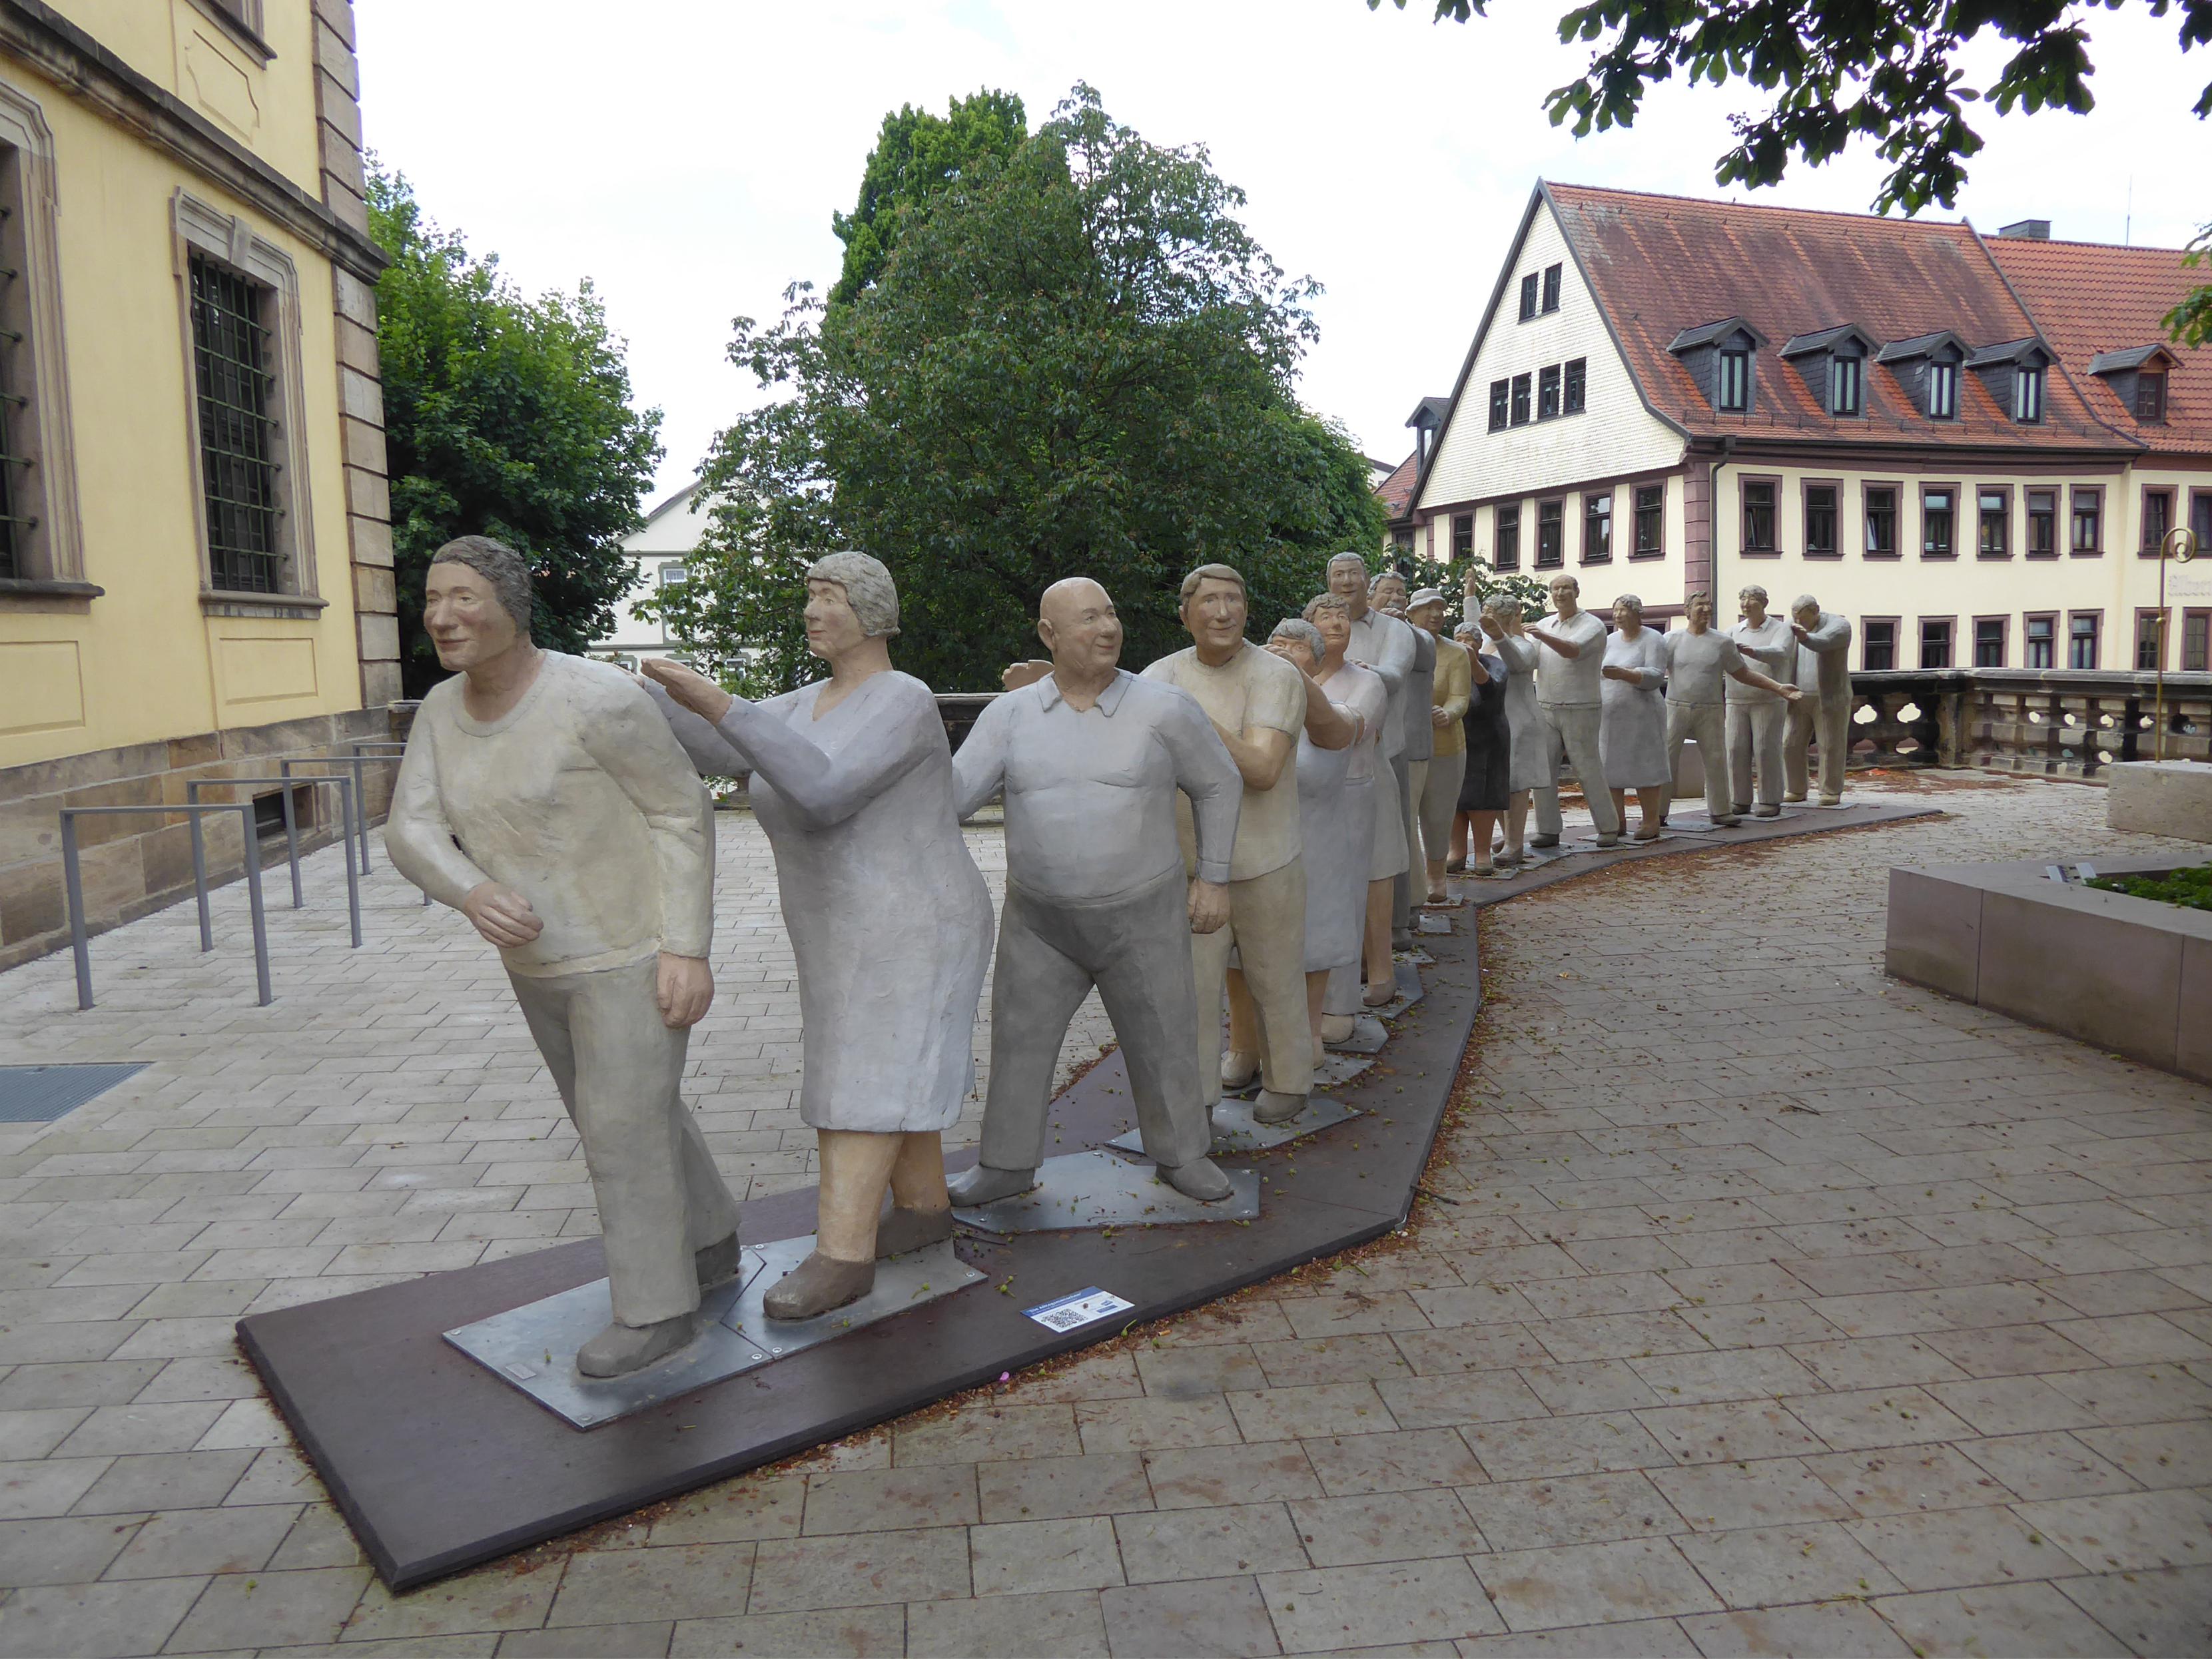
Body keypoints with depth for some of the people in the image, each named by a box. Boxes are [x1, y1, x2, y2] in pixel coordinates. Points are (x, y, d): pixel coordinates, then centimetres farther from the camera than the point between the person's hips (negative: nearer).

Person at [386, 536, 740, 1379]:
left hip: (635, 951, -8)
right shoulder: (445, 710, -1)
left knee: (622, 1131, -1)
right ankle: (708, 1244, 40)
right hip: (546, 956, 8)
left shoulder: (596, 699, -24)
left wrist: (687, 950, -21)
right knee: (633, 1112, 20)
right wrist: (474, 895, -31)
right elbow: (411, 835, -8)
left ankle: (656, 1310, 18)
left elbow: (684, 812, -17)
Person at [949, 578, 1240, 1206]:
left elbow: (1219, 784, 2)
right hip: (1041, 920, 2)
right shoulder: (1011, 714, -6)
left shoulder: (1165, 708, -11)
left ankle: (1181, 1154, 34)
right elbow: (953, 793, -12)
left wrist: (1213, 877, 1)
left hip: (1143, 918, -1)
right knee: (1020, 1043, 9)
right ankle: (1008, 1165, 28)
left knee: (1163, 1043, 11)